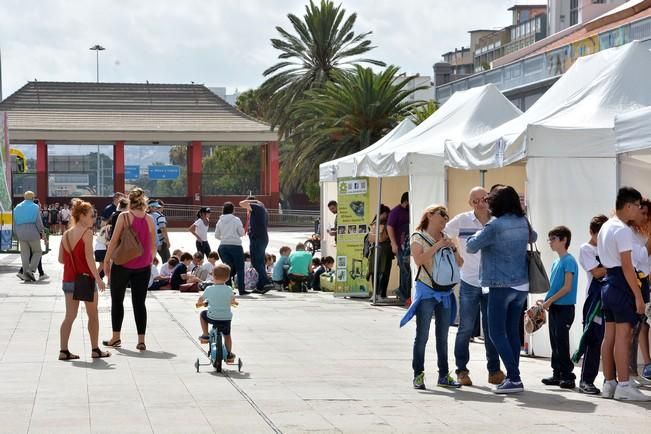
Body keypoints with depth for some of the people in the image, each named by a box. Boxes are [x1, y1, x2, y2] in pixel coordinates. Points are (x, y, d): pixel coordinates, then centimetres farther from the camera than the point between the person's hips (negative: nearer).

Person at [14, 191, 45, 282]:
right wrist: (42, 232, 2)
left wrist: (17, 235, 18)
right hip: (32, 233, -4)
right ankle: (31, 269, -11)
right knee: (37, 252, 7)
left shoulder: (17, 208, 12)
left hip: (21, 233, 4)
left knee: (25, 253, 7)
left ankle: (25, 274, 2)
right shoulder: (35, 207, -2)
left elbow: (15, 223, 12)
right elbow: (38, 221, -8)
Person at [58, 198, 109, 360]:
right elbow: (89, 257, -17)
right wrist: (98, 279, -15)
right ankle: (95, 350, 14)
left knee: (69, 316, 7)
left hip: (69, 279, 5)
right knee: (93, 315, 9)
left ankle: (63, 350, 2)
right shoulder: (87, 232, -11)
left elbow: (61, 259, 8)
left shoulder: (66, 234, 8)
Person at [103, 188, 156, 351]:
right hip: (143, 267, 3)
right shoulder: (149, 220, 0)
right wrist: (150, 261, 20)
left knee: (117, 300, 11)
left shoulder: (124, 216, -9)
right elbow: (153, 245, 6)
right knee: (139, 302, 6)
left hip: (122, 264, -3)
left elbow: (114, 241, -9)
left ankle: (116, 337, 16)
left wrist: (106, 260, -1)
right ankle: (141, 341, 3)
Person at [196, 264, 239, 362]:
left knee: (202, 314, 29)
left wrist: (199, 303, 33)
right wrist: (234, 302, 38)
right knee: (227, 335, 23)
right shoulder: (229, 290, -5)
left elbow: (201, 299, 10)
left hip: (212, 317, -1)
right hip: (226, 318, 1)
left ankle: (205, 335, 25)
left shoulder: (209, 289, -8)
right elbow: (233, 300, 14)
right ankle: (229, 354, 27)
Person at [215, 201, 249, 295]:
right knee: (239, 268, 4)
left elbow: (216, 235, 9)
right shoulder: (236, 220, -5)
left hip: (223, 246, 4)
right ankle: (241, 289, 1)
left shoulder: (220, 221, 5)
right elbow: (242, 233, -3)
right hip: (235, 245, -4)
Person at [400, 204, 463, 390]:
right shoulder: (418, 237, -2)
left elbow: (460, 263, 14)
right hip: (426, 292, -6)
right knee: (422, 336, -6)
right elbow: (419, 259, -18)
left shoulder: (445, 238, 15)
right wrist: (437, 246, -18)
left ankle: (444, 375, 15)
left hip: (444, 293, 6)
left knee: (443, 336, 10)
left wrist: (453, 248, -2)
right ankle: (418, 375, -2)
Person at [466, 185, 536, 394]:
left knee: (497, 333, -3)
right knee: (513, 331, 12)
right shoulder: (523, 223, 6)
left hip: (502, 286, -7)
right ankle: (513, 377, 14)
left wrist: (479, 233, 9)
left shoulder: (495, 226, -15)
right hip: (521, 285, 7)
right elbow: (533, 237, 28)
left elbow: (471, 246, -8)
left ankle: (514, 378, -11)